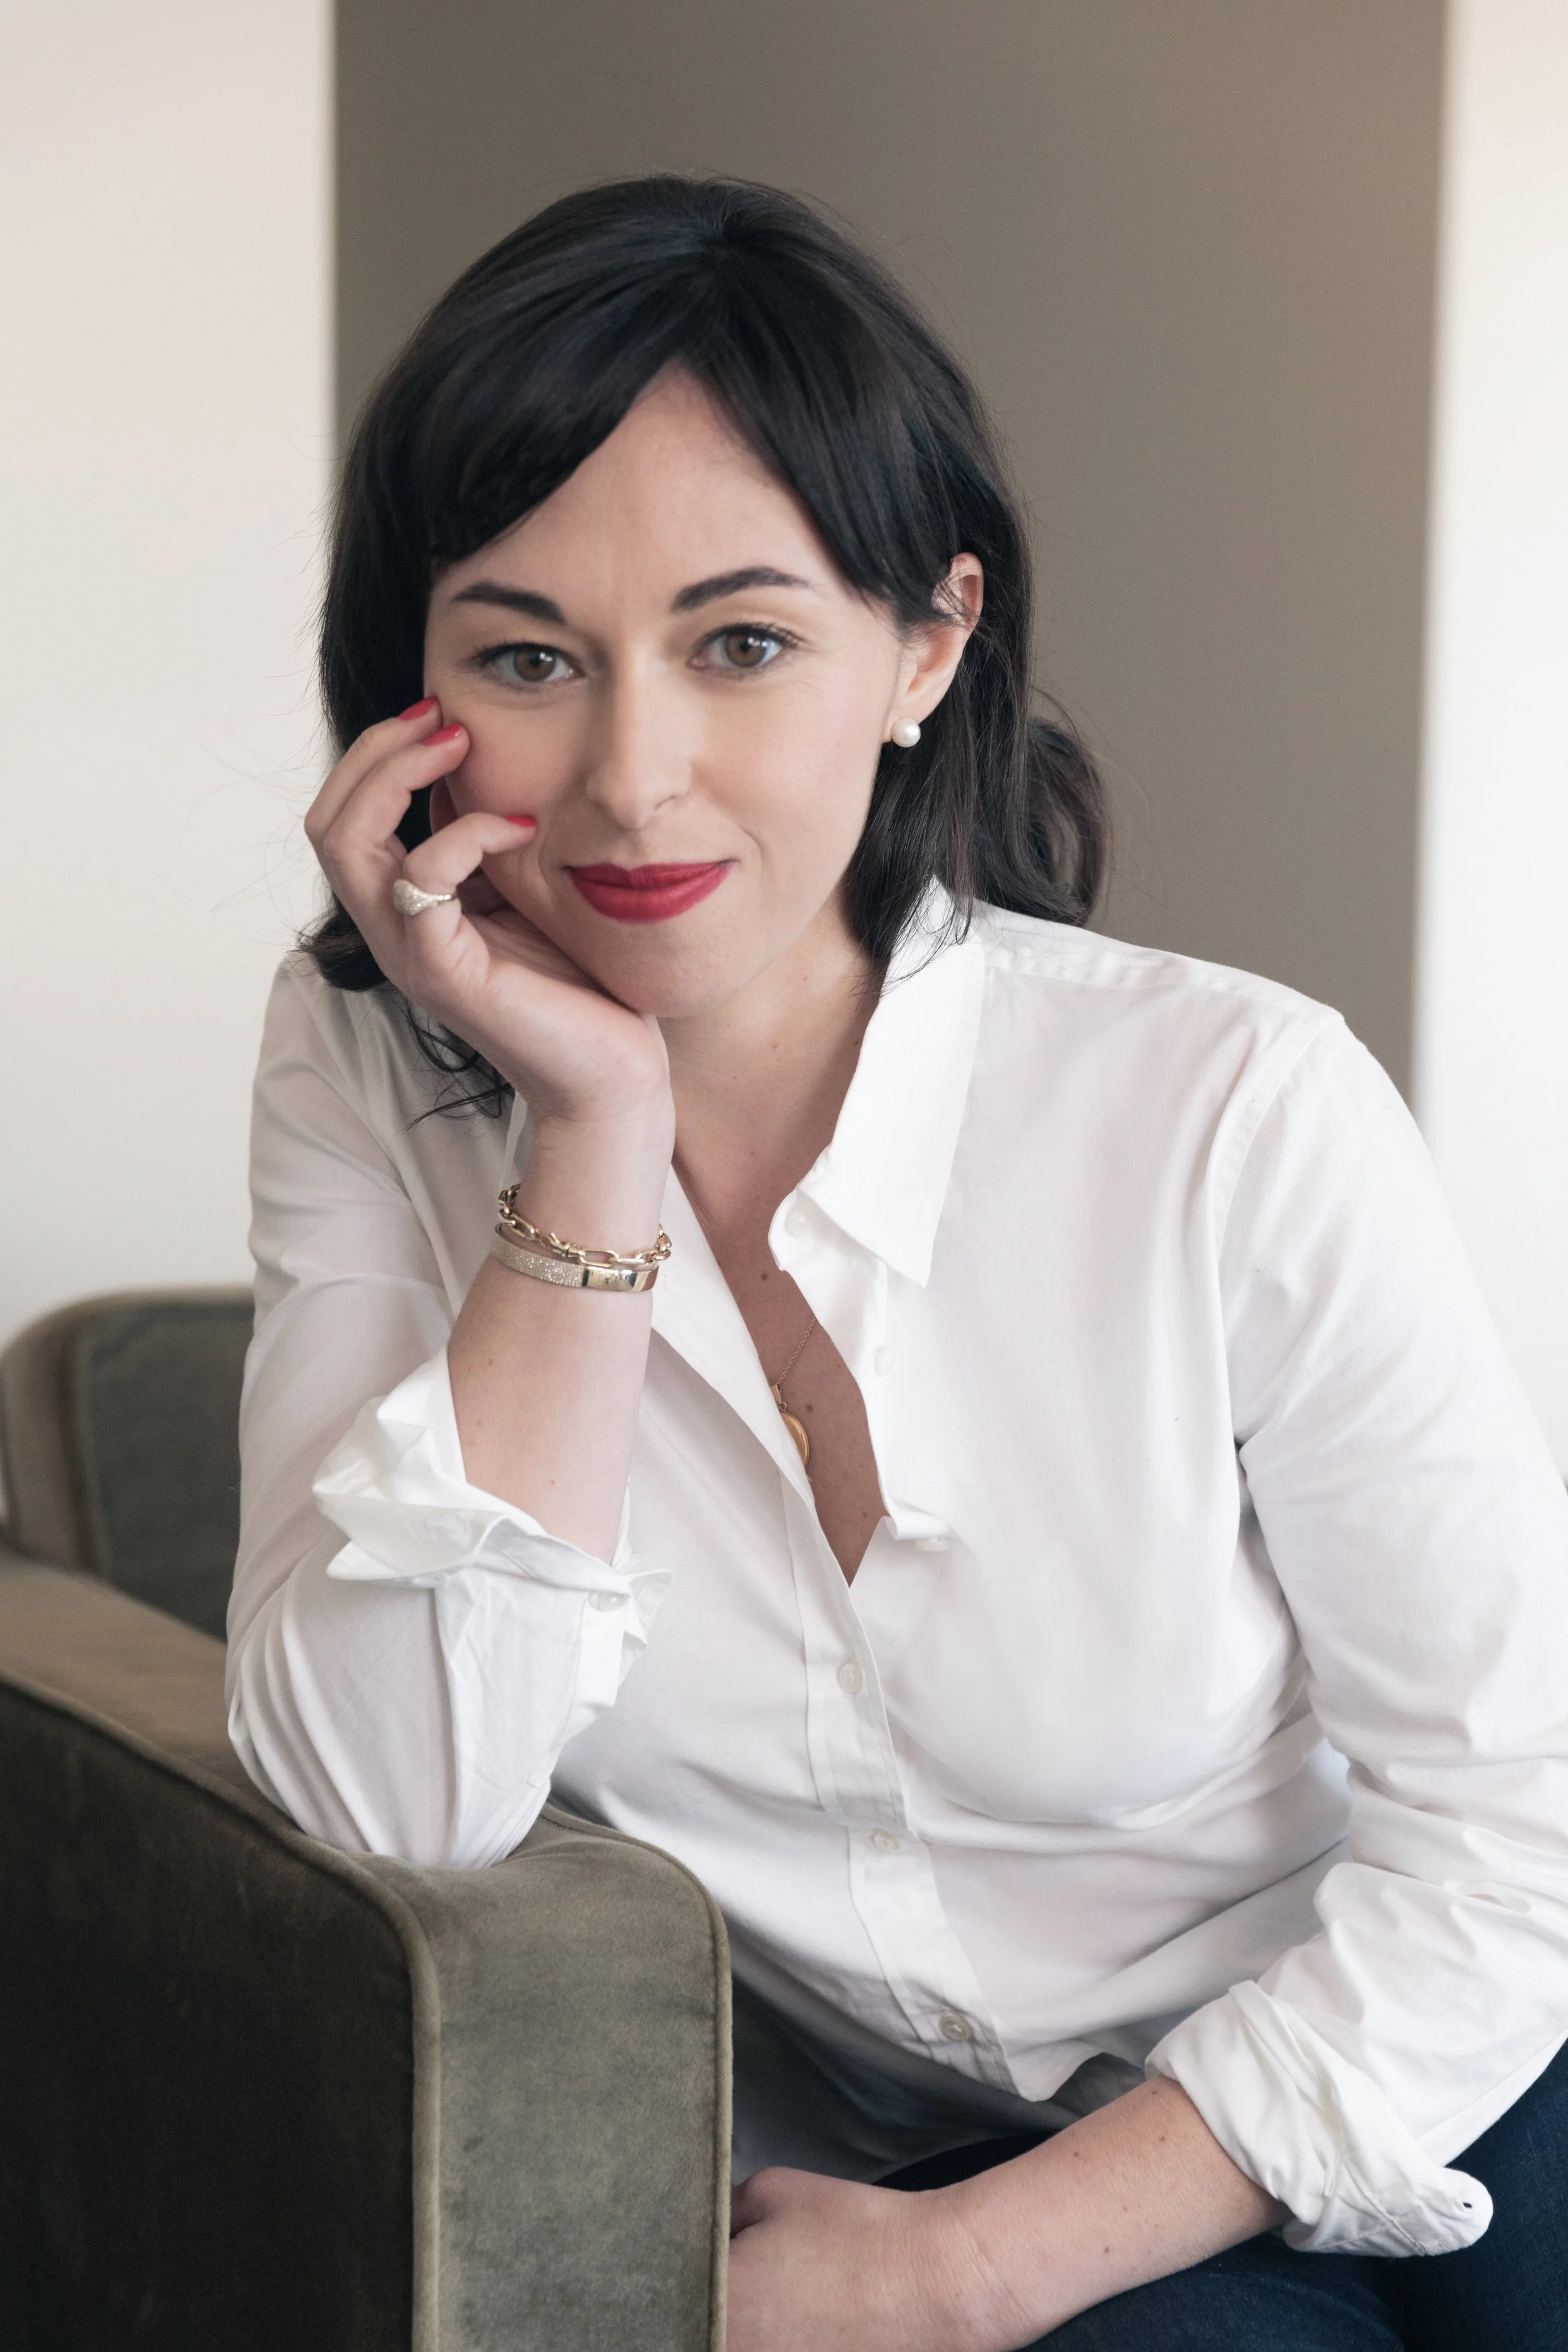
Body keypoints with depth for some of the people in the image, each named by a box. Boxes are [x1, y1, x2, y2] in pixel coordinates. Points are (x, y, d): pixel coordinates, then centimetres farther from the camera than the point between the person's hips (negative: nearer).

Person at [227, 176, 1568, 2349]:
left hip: (1347, 2133, 2)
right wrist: (595, 1137, -23)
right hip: (845, 2154, -1)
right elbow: (395, 1806, -17)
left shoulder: (1234, 1110, -17)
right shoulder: (371, 1077, -7)